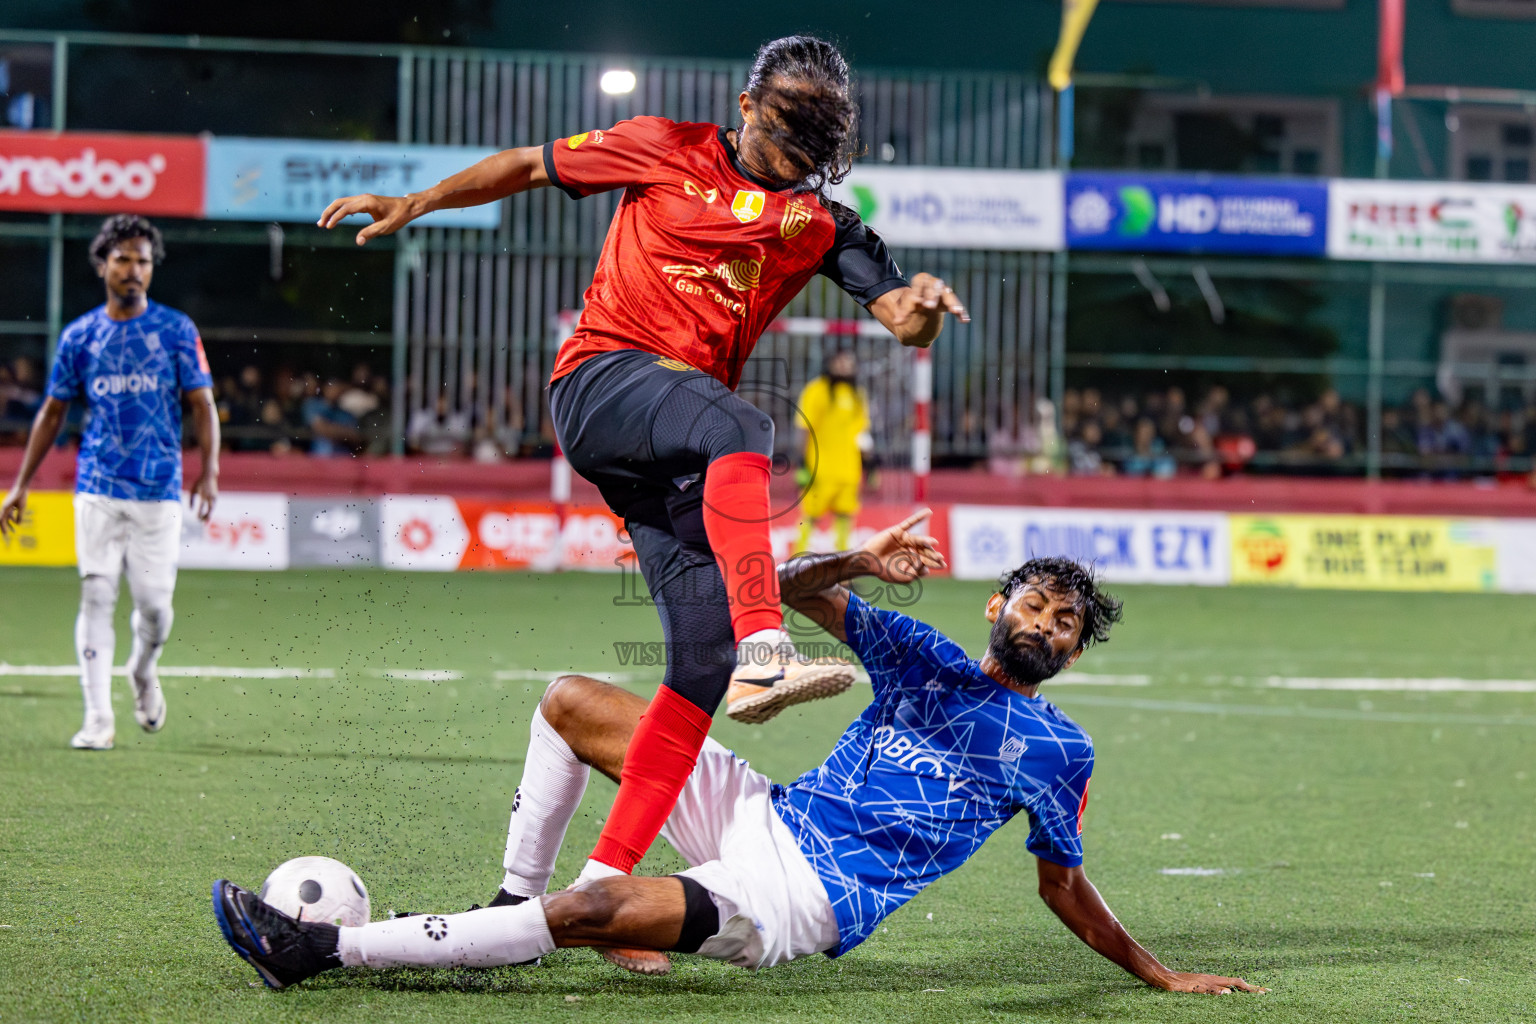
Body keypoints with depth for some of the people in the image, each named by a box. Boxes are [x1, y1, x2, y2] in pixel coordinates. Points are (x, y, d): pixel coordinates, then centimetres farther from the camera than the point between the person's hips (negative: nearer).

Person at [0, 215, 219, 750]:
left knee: (153, 603, -3)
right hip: (98, 490, 1)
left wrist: (209, 471, -13)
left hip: (159, 490, -1)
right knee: (96, 596, -7)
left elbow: (202, 405, 1)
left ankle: (143, 672, 30)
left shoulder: (177, 330, 2)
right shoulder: (79, 336, 6)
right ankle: (98, 718, -5)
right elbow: (53, 410, 13)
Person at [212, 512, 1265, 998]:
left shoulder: (1057, 751, 3)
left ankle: (320, 949, -26)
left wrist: (1161, 975, 10)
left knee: (591, 912, -26)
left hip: (805, 901, -6)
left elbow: (1065, 888, 11)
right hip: (765, 816, 6)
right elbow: (792, 588, 8)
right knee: (572, 702, 1)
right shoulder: (926, 657, 14)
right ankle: (512, 901, 4)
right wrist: (862, 562, -13)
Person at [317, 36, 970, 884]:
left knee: (703, 652, -10)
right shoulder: (667, 150, 9)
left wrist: (922, 308, -21)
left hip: (681, 446, 4)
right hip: (600, 381, -4)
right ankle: (763, 652, -54)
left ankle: (605, 878, -7)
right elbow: (530, 167, 20)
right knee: (738, 429, -37)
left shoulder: (817, 223, 15)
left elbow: (900, 316, 3)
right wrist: (413, 205, 16)